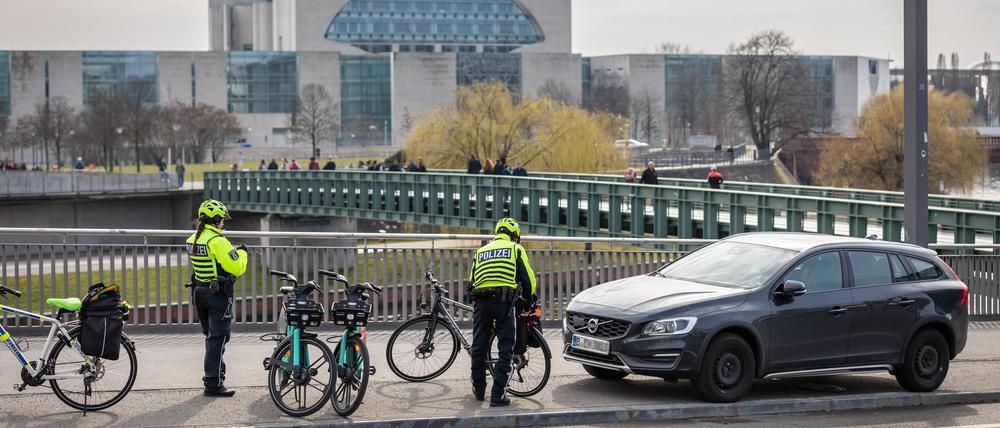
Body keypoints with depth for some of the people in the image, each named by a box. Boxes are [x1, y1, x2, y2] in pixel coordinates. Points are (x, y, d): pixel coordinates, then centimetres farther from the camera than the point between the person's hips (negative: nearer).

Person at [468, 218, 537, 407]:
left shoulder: (481, 252, 25)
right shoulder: (516, 249, 13)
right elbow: (528, 279, 7)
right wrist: (527, 303, 21)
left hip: (481, 301, 4)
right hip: (504, 301, -4)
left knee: (479, 347, 15)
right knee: (505, 349, 0)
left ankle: (479, 390, 26)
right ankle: (498, 395, -5)